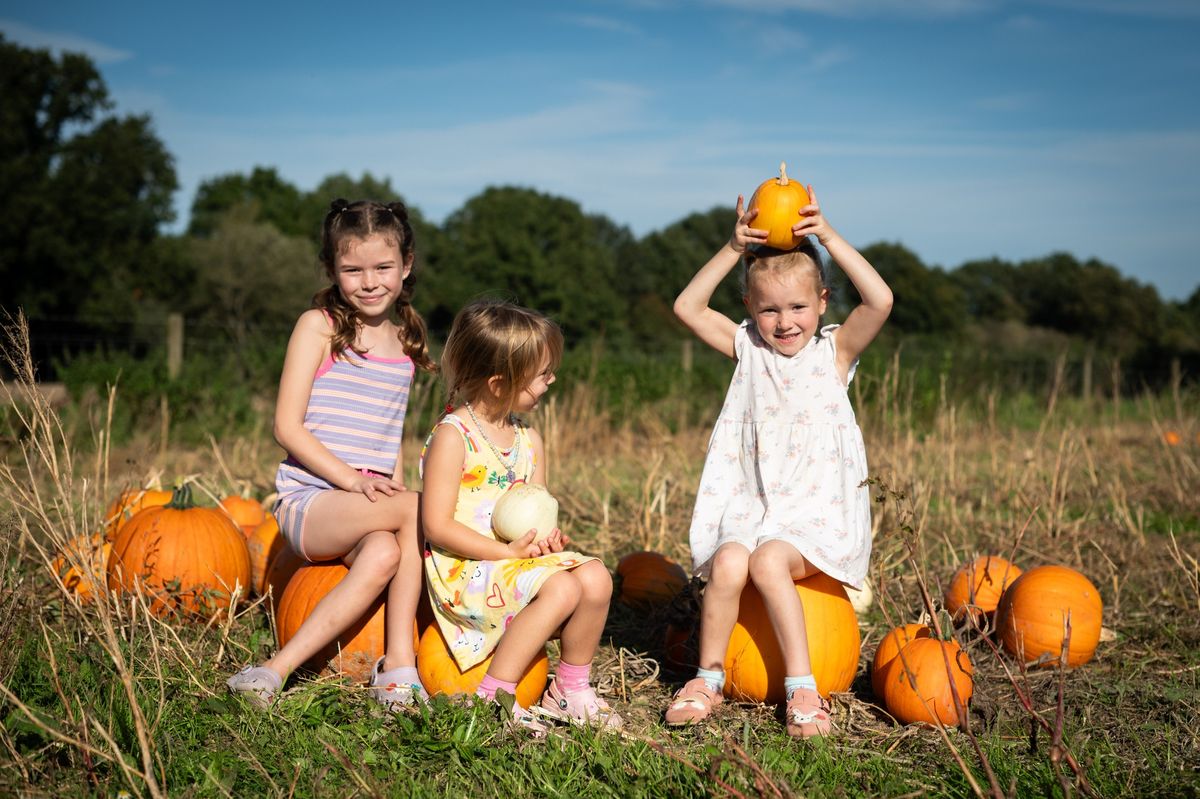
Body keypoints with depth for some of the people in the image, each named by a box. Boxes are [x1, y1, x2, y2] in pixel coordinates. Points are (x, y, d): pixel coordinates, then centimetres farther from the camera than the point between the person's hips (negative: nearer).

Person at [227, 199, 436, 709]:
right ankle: (399, 662, -23)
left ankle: (281, 666, -26)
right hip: (309, 499, -4)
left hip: (371, 504, 4)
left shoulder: (405, 342, 14)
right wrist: (351, 479, -18)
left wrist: (395, 491, 3)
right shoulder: (319, 326, -1)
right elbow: (287, 425, -8)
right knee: (425, 507, -28)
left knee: (384, 554, -31)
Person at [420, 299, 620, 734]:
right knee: (561, 588, -28)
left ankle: (570, 688, 4)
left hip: (519, 558, 7)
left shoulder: (528, 438, 11)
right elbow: (437, 527, -17)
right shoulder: (452, 436, -13)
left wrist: (547, 536, -10)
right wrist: (508, 551, -20)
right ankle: (491, 697, -20)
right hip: (462, 569, -7)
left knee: (595, 577, -15)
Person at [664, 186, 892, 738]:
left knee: (768, 560, -30)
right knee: (728, 563, -27)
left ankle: (802, 687, -20)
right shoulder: (748, 350, 9)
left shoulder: (834, 351, 3)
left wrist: (829, 239, -16)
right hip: (751, 505, 3)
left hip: (816, 511, -2)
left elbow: (881, 301, -15)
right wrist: (734, 249, -9)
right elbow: (687, 307, -2)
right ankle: (708, 677, -8)